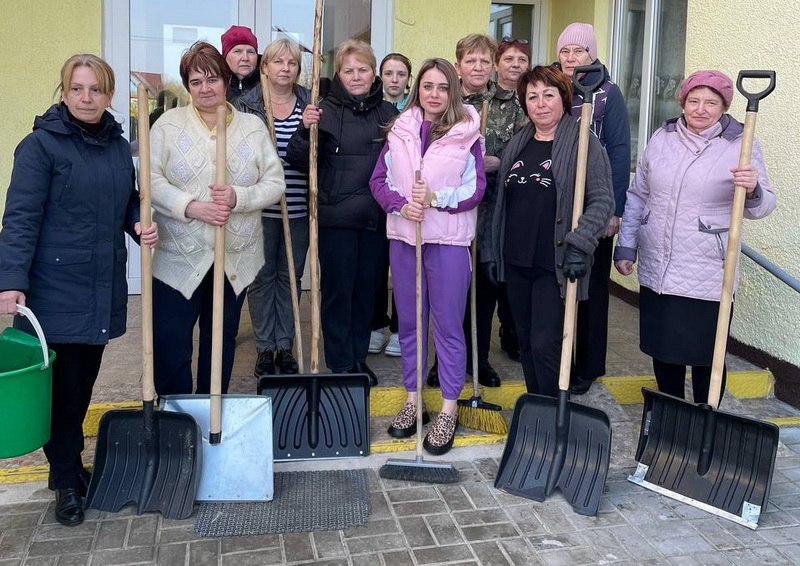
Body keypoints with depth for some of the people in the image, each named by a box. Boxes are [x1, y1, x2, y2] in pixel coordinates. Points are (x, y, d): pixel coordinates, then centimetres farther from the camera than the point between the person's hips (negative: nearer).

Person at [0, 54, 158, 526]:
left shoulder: (119, 146, 10)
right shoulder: (41, 144, -9)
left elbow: (129, 203, 19)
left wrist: (143, 226, -3)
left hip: (104, 288, 6)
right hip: (56, 289, -5)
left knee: (84, 381, 14)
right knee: (64, 385, 1)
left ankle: (69, 464, 32)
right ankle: (67, 481, 17)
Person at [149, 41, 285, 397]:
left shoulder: (253, 127, 6)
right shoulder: (169, 124, 1)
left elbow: (275, 183, 0)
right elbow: (151, 181, -7)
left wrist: (238, 198, -18)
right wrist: (191, 207, -22)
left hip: (236, 258, 2)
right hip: (179, 258, -2)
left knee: (222, 343, 15)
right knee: (170, 345, -1)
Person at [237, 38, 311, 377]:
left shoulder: (310, 105, 8)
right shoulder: (247, 105, 2)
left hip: (298, 209, 2)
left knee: (290, 276, 10)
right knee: (261, 276, 5)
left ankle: (285, 346, 22)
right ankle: (265, 348, 17)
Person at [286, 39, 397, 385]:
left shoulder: (388, 113, 8)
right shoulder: (326, 111, -2)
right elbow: (299, 162, -7)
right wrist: (305, 130, -23)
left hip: (377, 218, 3)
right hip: (336, 217, -3)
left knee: (367, 288, 12)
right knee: (337, 290, 4)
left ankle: (359, 357, 27)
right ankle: (340, 365, 16)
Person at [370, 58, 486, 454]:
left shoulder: (467, 133, -1)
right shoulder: (400, 130, 7)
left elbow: (476, 188, -4)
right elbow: (379, 180, 5)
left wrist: (436, 197, -19)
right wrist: (402, 204, -13)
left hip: (448, 239, -3)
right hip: (403, 236, 4)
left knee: (448, 324, 2)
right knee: (408, 322, 12)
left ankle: (449, 409, 14)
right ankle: (412, 399, 26)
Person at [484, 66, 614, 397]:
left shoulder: (583, 145, -5)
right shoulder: (517, 145, 13)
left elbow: (603, 200, -10)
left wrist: (580, 244, -20)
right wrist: (492, 250, 15)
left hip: (555, 265, -6)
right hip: (516, 262, 6)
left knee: (545, 344, -8)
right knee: (526, 343, 13)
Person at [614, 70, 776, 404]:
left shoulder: (741, 145, -4)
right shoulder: (662, 138, 6)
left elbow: (762, 206, -5)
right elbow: (638, 197, 13)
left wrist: (753, 190, -28)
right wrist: (626, 246, 11)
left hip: (707, 278, -4)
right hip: (656, 270, 4)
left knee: (706, 355, 5)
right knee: (662, 350, 15)